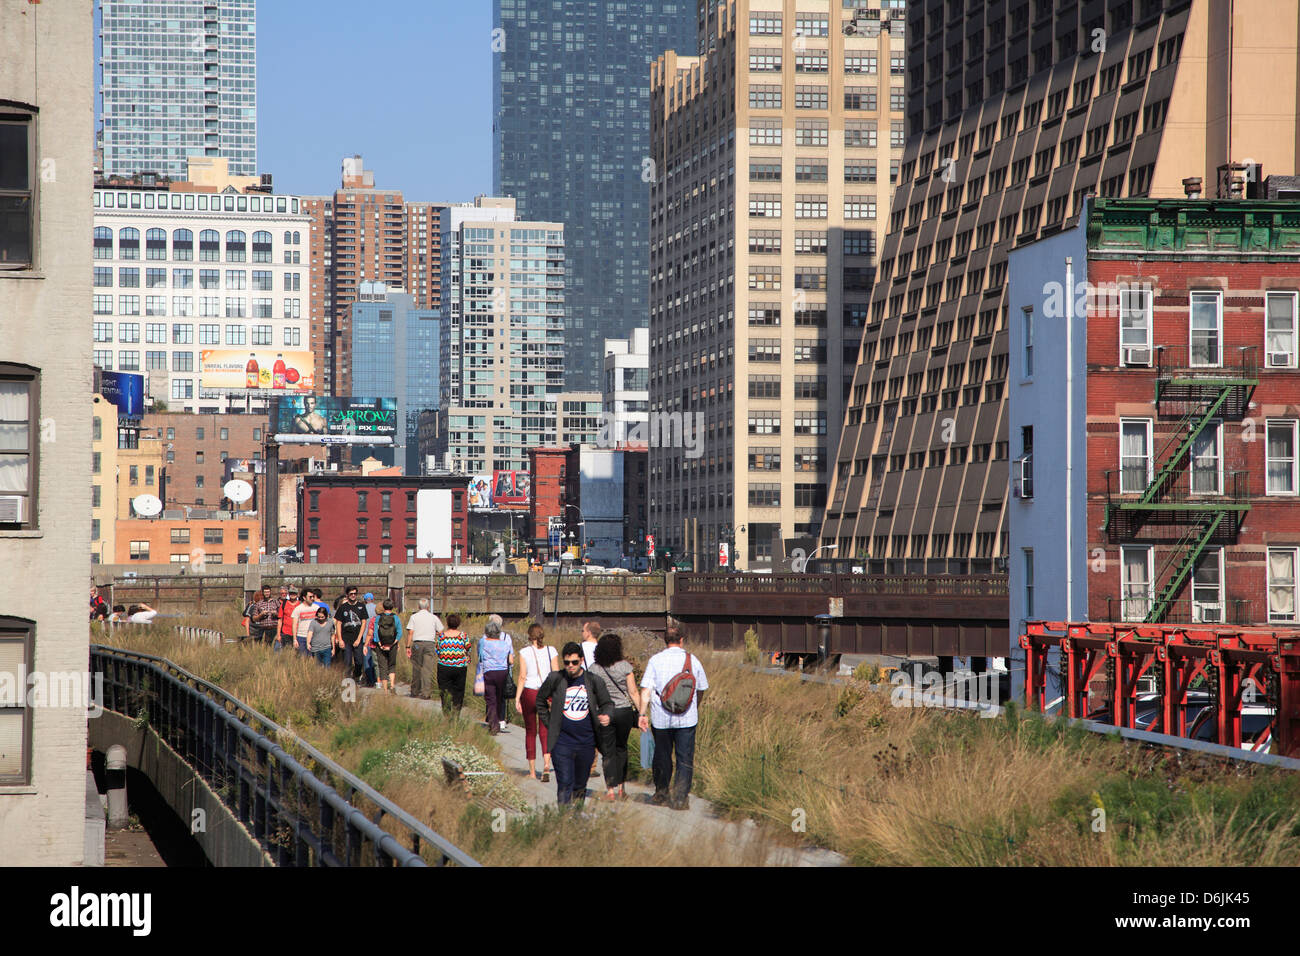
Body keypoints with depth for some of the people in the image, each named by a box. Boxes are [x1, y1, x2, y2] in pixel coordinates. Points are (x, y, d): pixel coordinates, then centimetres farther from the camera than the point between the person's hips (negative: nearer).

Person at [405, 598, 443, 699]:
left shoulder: (414, 617, 3)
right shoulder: (433, 617, 4)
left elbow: (410, 632, -3)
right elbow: (440, 632, 5)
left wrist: (408, 646, -1)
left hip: (417, 644, 1)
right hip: (430, 644, -1)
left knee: (416, 668, 11)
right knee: (427, 669, -4)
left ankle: (414, 692, 19)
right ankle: (425, 693, -12)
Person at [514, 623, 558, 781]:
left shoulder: (525, 652, -6)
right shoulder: (551, 651, 0)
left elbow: (522, 677, -9)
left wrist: (517, 698, -5)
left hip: (529, 693, -1)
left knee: (530, 732, 11)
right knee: (545, 732, 5)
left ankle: (532, 771, 14)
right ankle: (546, 765, -18)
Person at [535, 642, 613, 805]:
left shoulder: (593, 681, 2)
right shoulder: (554, 680, 0)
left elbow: (607, 703, 12)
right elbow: (540, 701, 16)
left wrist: (607, 716, -10)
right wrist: (549, 723, 8)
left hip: (586, 743, 2)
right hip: (562, 742, -2)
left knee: (580, 786, 12)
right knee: (565, 784, -13)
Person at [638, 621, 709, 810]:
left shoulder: (655, 660, -2)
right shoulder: (692, 660, 3)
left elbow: (646, 690, -7)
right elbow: (701, 689, 14)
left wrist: (642, 714, -4)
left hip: (661, 718, 0)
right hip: (687, 717, 0)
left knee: (662, 757, 15)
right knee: (685, 759, 2)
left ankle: (661, 793, 27)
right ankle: (680, 798, -7)